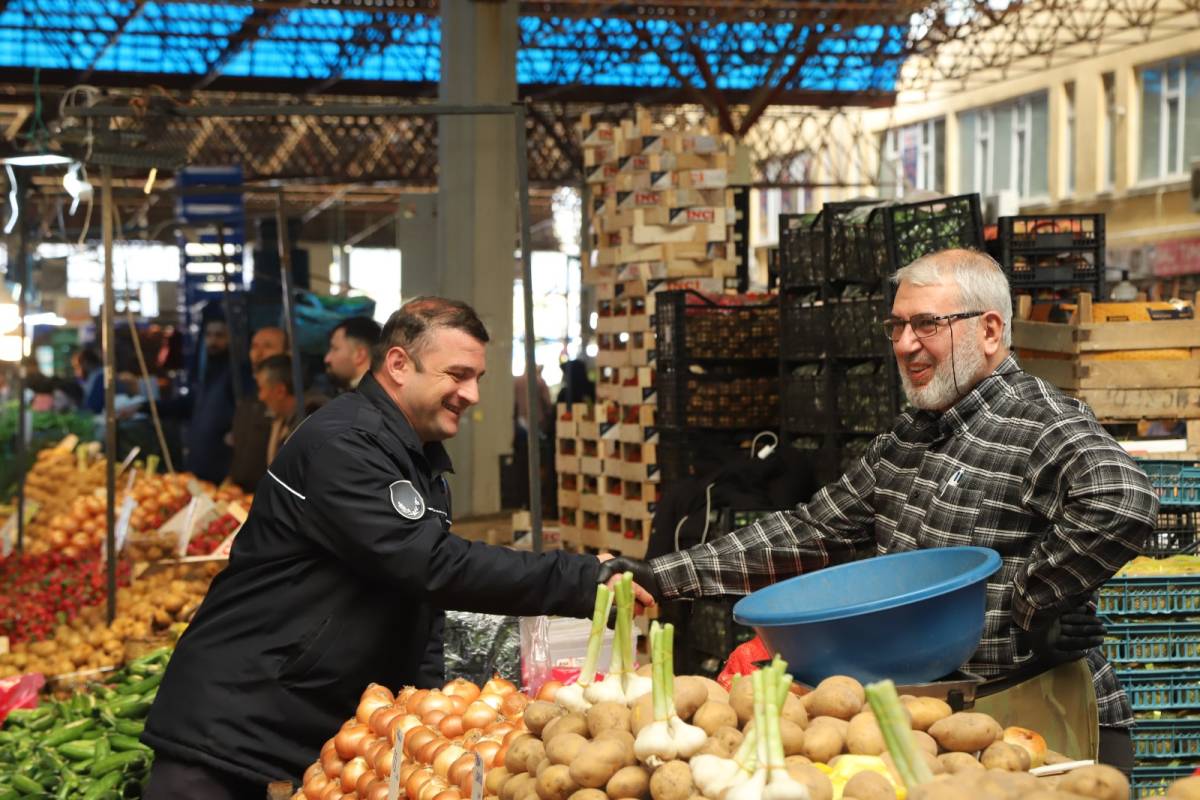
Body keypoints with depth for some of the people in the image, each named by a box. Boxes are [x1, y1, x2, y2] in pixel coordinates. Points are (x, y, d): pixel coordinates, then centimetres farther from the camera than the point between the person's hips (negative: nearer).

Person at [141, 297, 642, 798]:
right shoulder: (340, 444, -18)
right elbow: (432, 566, -27)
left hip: (331, 731, 9)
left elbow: (423, 600, 17)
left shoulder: (425, 464, 13)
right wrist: (584, 581, -28)